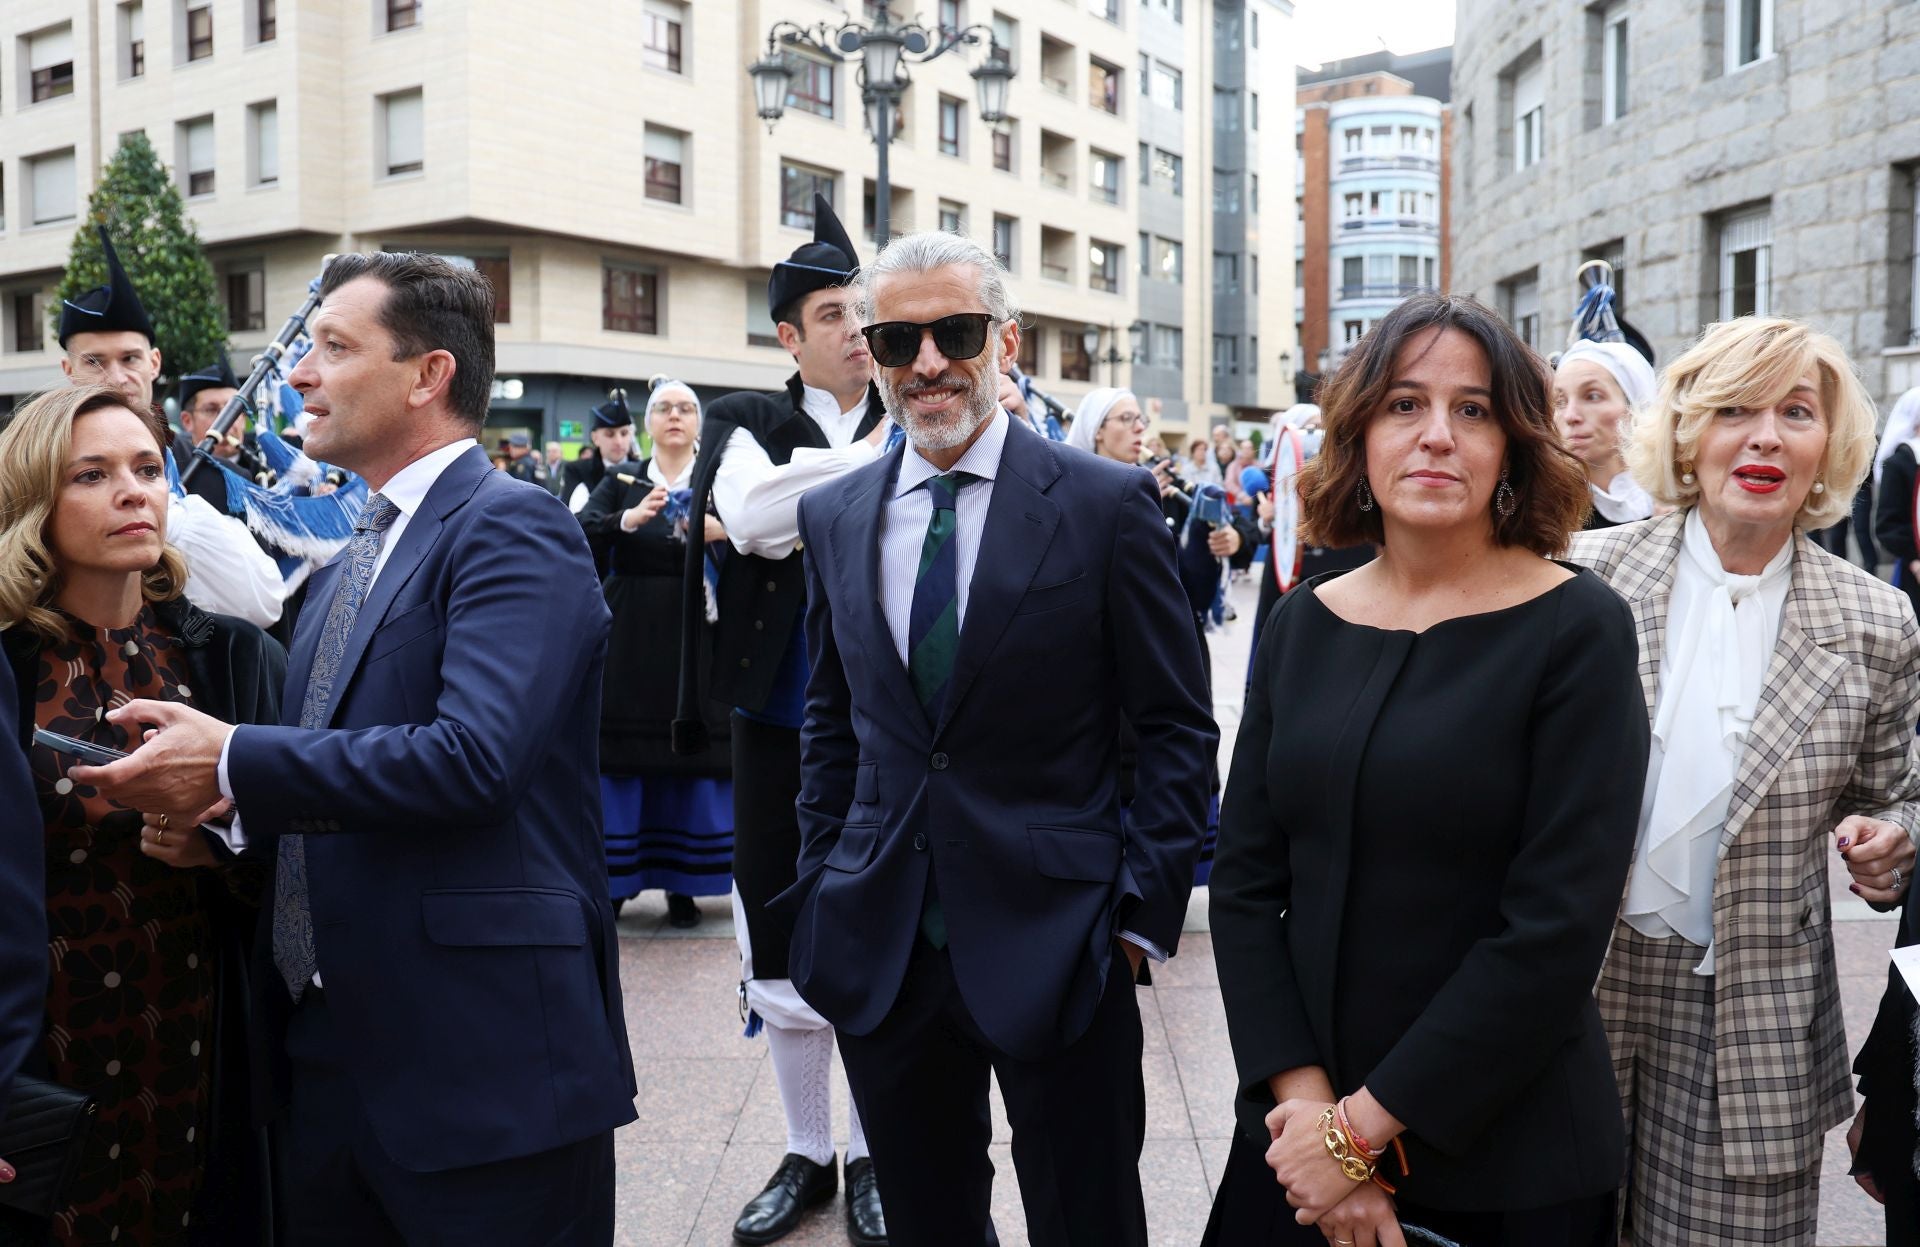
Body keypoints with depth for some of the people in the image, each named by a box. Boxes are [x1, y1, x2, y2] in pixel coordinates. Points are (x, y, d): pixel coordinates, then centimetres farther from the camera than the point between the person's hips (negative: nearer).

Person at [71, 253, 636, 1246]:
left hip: (480, 1063, -8)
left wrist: (234, 764, -17)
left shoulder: (512, 528, -12)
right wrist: (224, 805, -1)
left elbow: (472, 755, -25)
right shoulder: (346, 568, 17)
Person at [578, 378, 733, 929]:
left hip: (697, 636, 0)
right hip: (629, 639, 0)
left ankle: (682, 883, 12)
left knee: (692, 757, 1)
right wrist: (629, 519, -27)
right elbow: (580, 530, -9)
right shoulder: (622, 479, 7)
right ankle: (613, 880, 10)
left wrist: (724, 532, -26)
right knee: (620, 757, 0)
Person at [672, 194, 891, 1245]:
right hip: (780, 727, 1)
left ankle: (870, 1156, 26)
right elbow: (750, 516, -19)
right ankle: (805, 1152, 30)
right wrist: (874, 456, -16)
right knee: (784, 948, 11)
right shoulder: (748, 423, 2)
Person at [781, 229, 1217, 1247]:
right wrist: (820, 891, 10)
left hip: (1056, 943, -3)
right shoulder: (833, 517, 6)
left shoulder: (1108, 504, -7)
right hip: (880, 950, 4)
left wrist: (1145, 911, -9)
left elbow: (1178, 729, -4)